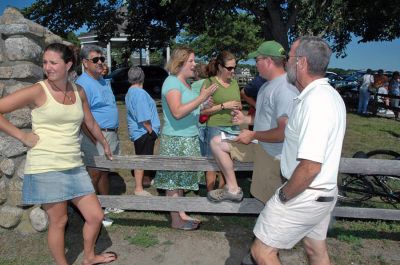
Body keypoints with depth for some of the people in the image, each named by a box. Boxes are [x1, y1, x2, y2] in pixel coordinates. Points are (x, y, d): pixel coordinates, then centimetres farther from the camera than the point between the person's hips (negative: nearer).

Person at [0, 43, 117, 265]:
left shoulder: (78, 91, 6)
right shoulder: (37, 92, -9)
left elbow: (91, 123, 20)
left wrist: (105, 145, 30)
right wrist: (22, 136, -10)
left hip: (74, 167, 5)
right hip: (46, 168, -5)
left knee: (96, 216, 9)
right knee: (58, 221, 6)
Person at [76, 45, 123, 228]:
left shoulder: (104, 82, 14)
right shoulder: (83, 84, -15)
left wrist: (115, 134, 18)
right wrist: (97, 142, -23)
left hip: (112, 134, 9)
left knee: (104, 172, 19)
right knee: (94, 175, 0)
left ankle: (106, 205, 33)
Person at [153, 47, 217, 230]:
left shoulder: (185, 83, 14)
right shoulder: (172, 82, -13)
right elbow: (177, 112, -25)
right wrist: (201, 98, -24)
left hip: (188, 138, 9)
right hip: (176, 139, -9)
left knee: (180, 179, 16)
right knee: (174, 181, 2)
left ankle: (181, 214, 27)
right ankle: (176, 220, 12)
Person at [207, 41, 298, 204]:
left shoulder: (285, 89, -24)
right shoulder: (268, 85, 12)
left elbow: (284, 132, -30)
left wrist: (253, 135, -17)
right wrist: (246, 119, 10)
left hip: (273, 154, -10)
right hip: (259, 145, 11)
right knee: (216, 142, 7)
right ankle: (233, 189, 12)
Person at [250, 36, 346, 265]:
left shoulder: (315, 102, -26)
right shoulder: (330, 94, 6)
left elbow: (310, 167, -30)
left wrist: (283, 196, -15)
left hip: (304, 197, -10)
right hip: (325, 193, 10)